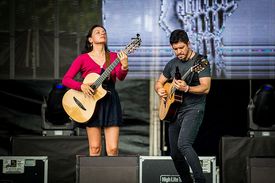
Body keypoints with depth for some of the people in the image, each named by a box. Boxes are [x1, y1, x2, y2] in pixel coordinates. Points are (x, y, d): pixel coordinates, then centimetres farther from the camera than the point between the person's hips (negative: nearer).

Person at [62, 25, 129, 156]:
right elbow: (66, 79, -1)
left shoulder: (114, 57, 9)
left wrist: (124, 66, -29)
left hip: (110, 102, 2)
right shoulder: (83, 59, 3)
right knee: (95, 148, -1)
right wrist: (81, 86, -19)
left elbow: (120, 77, -7)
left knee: (113, 148, -5)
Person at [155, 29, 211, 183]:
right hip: (174, 111, 7)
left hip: (193, 109, -7)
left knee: (183, 144, -27)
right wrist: (160, 90, -1)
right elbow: (159, 82, 23)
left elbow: (205, 88, -16)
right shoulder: (172, 64, 12)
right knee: (175, 154, 8)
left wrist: (186, 88, -31)